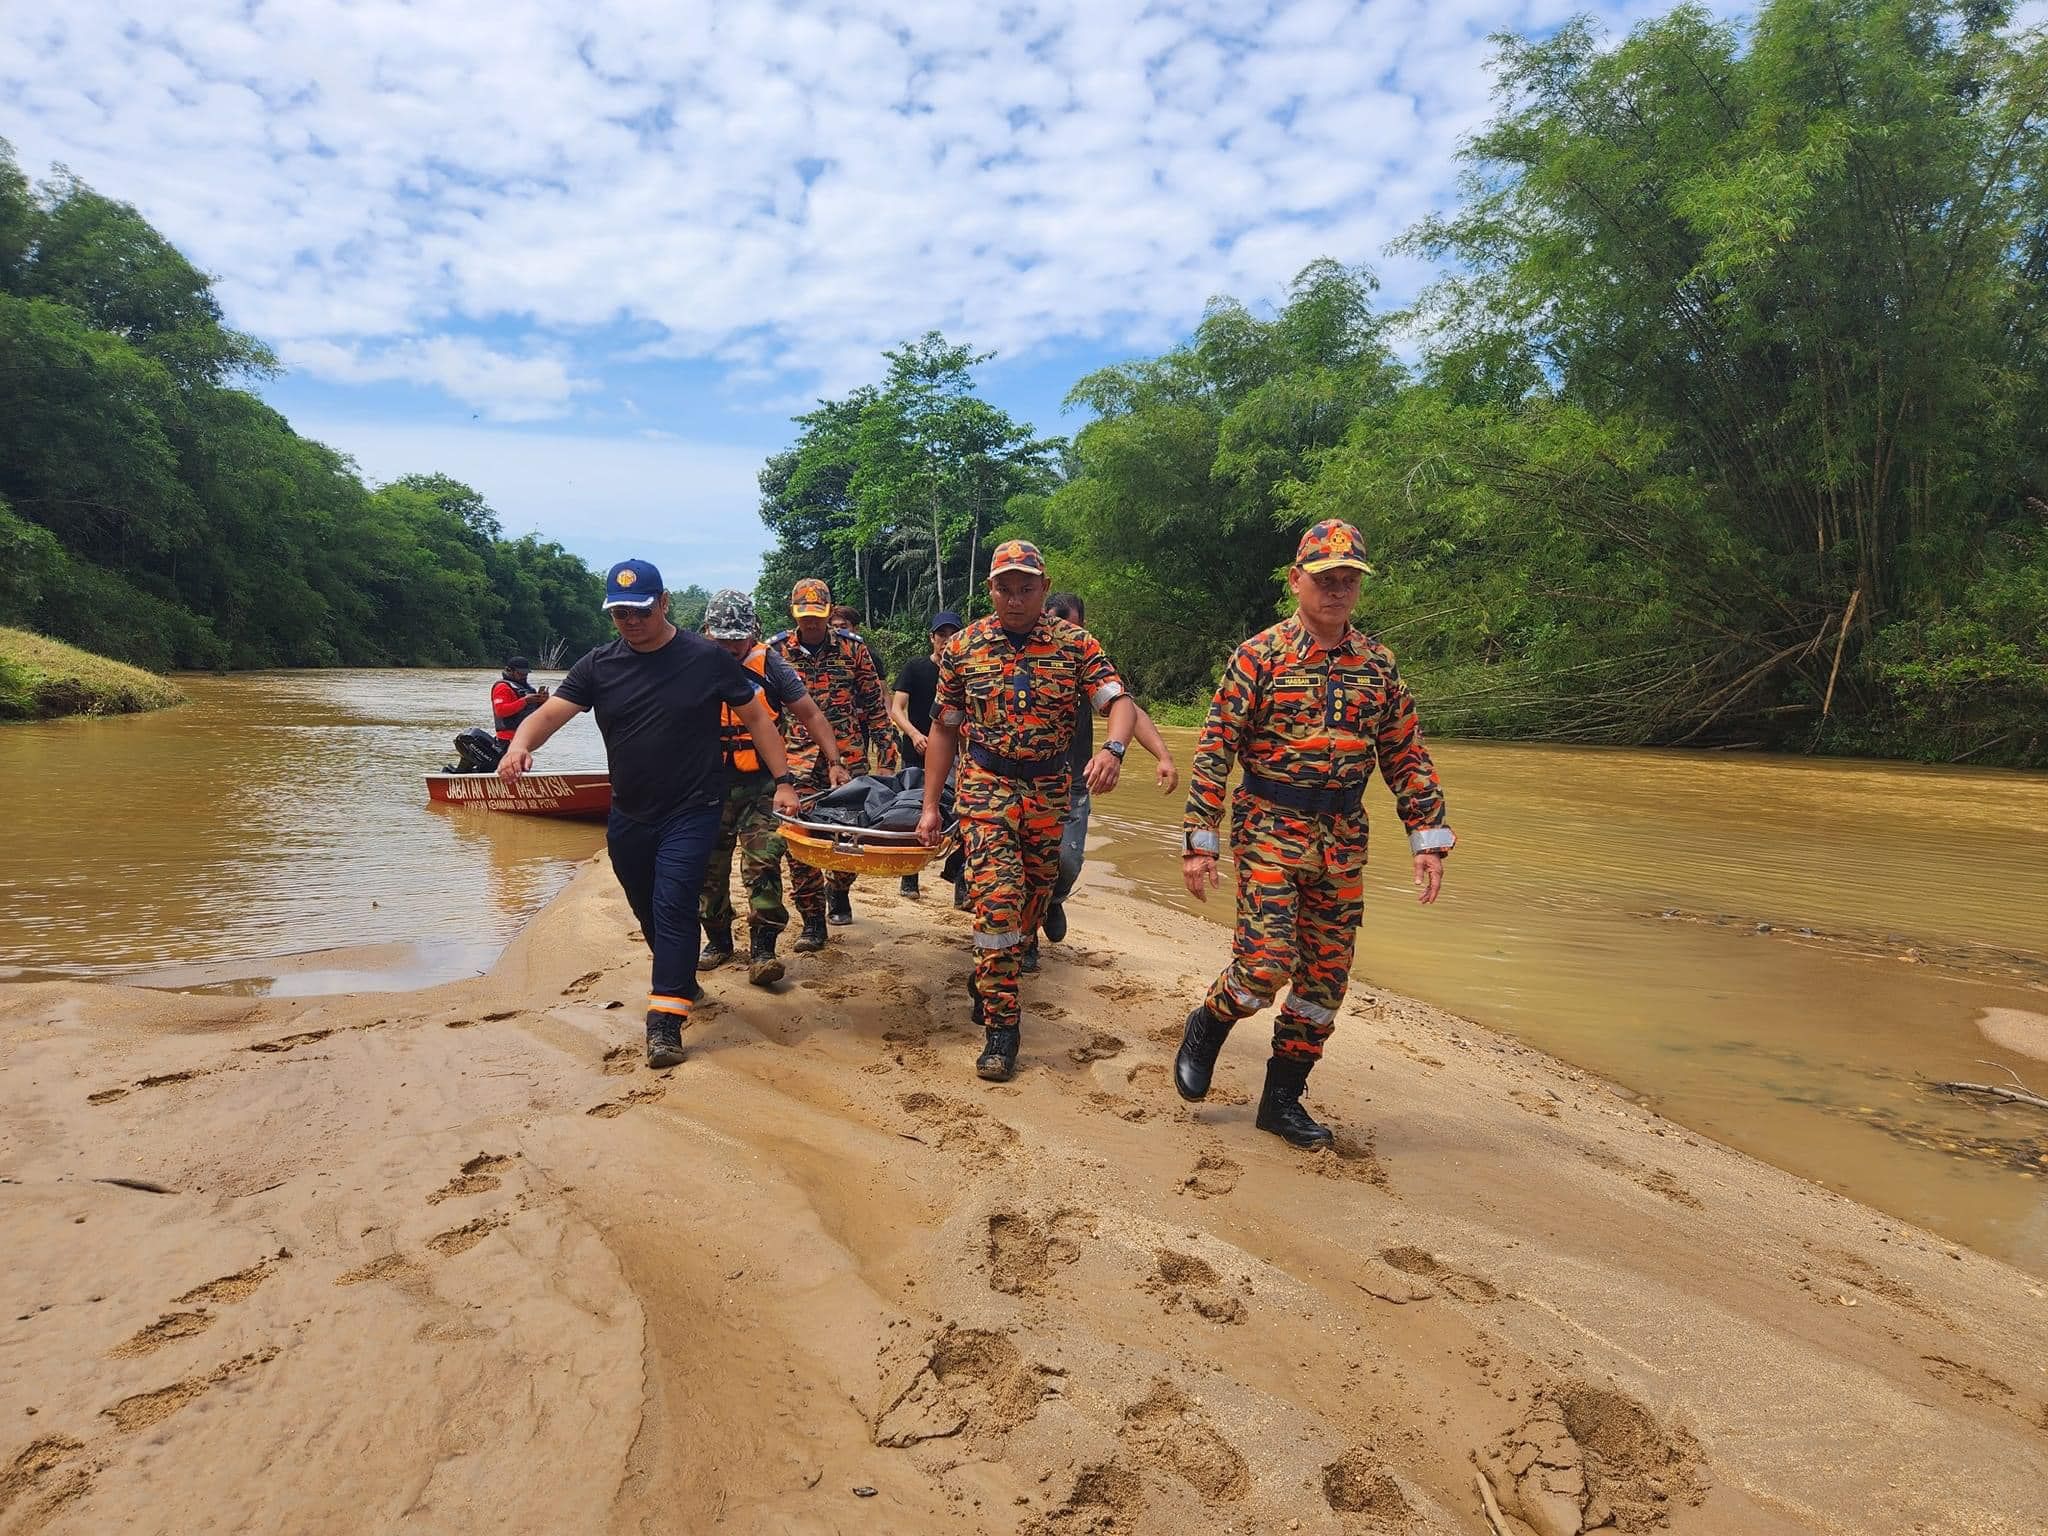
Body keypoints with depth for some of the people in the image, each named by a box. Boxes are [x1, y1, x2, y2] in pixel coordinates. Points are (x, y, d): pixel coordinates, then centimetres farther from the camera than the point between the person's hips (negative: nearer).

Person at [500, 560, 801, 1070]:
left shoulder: (706, 659, -6)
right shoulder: (599, 665, 1)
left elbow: (757, 717, -2)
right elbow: (550, 712, -9)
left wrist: (784, 781, -9)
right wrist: (520, 744, -32)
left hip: (691, 813, -4)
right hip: (628, 817, 4)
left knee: (673, 907, -13)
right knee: (649, 912, 15)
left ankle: (666, 1019, -7)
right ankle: (680, 984, 39)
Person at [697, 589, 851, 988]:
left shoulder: (768, 665, -5)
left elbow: (810, 715, 0)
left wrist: (835, 763, -6)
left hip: (761, 783, -2)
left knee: (763, 863, -11)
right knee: (709, 867, 9)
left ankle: (762, 949, -7)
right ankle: (717, 939, 27)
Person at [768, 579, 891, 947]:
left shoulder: (852, 647, 3)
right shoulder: (775, 650, 3)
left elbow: (873, 699, 8)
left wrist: (883, 741, 4)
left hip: (848, 754, 0)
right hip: (797, 755, 0)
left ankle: (839, 892, 34)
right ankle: (812, 921, 1)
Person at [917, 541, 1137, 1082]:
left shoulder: (1075, 644, -2)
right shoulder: (963, 647, 1)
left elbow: (1119, 701, -12)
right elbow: (944, 729, 6)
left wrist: (1112, 749, -34)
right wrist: (930, 806, 3)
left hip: (1049, 792, 2)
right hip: (985, 788, -2)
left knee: (1030, 904, 12)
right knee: (997, 901, -15)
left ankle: (988, 990, 36)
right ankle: (1000, 1026, -6)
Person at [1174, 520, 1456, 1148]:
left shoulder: (1378, 663, 7)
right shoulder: (1258, 656, -5)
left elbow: (1407, 755, 10)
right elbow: (1214, 749, -8)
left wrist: (1429, 837, 3)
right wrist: (1198, 842, -12)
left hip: (1344, 838, 5)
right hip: (1270, 828, -4)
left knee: (1326, 978, 7)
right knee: (1267, 962, -15)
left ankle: (1282, 1098, 22)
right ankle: (1206, 1027, 17)